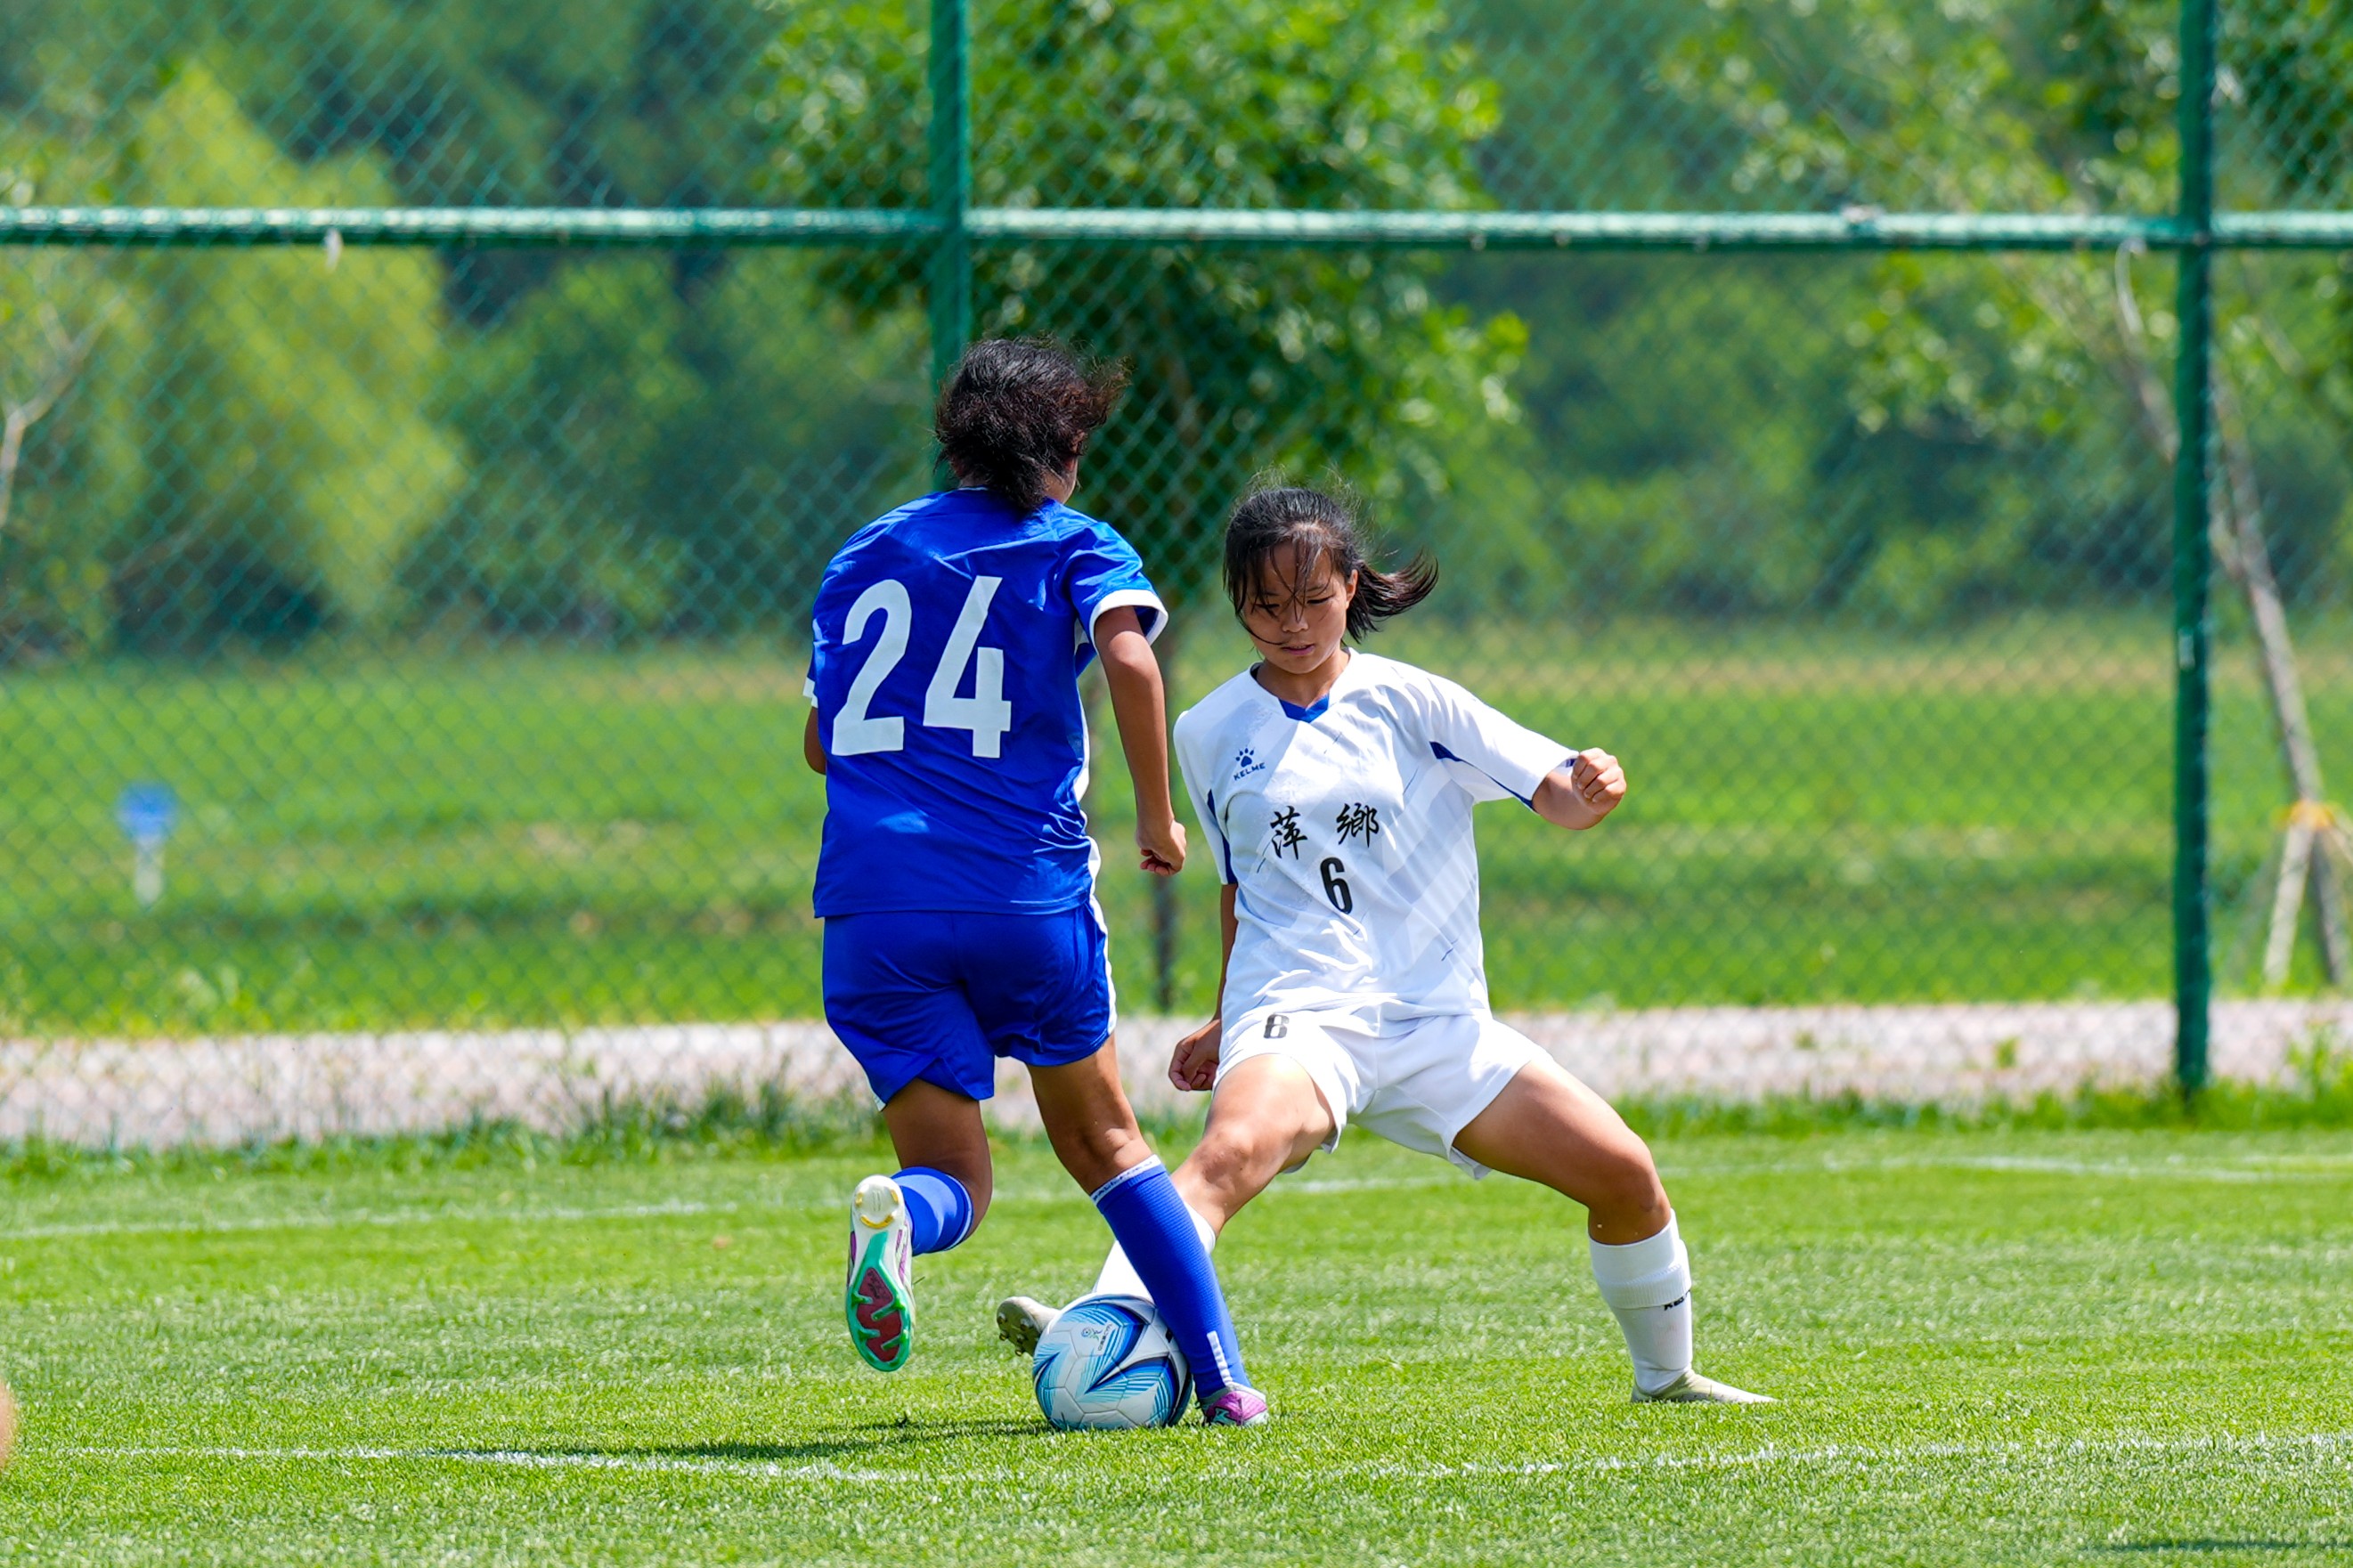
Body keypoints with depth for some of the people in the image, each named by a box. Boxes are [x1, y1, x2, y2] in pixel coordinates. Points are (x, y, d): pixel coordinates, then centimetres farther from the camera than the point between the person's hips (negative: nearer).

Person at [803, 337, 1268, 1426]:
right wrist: (1157, 815, -5)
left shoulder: (864, 557, 18)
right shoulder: (1074, 548, 6)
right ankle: (1222, 1378, 14)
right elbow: (1127, 654, -15)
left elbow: (819, 742, 25)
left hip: (874, 905, 2)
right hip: (1027, 888, -2)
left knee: (950, 1173, 3)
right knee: (1103, 1142, 18)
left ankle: (900, 1215, -34)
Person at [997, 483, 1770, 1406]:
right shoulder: (1210, 734, 10)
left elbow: (1557, 797, -1)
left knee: (1624, 1175, -5)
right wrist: (1227, 1024, 28)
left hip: (1437, 1019, 1)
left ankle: (1665, 1377, 20)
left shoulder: (1412, 704, 5)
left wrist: (1593, 788, -24)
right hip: (1298, 1018, -1)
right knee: (1233, 1152, -35)